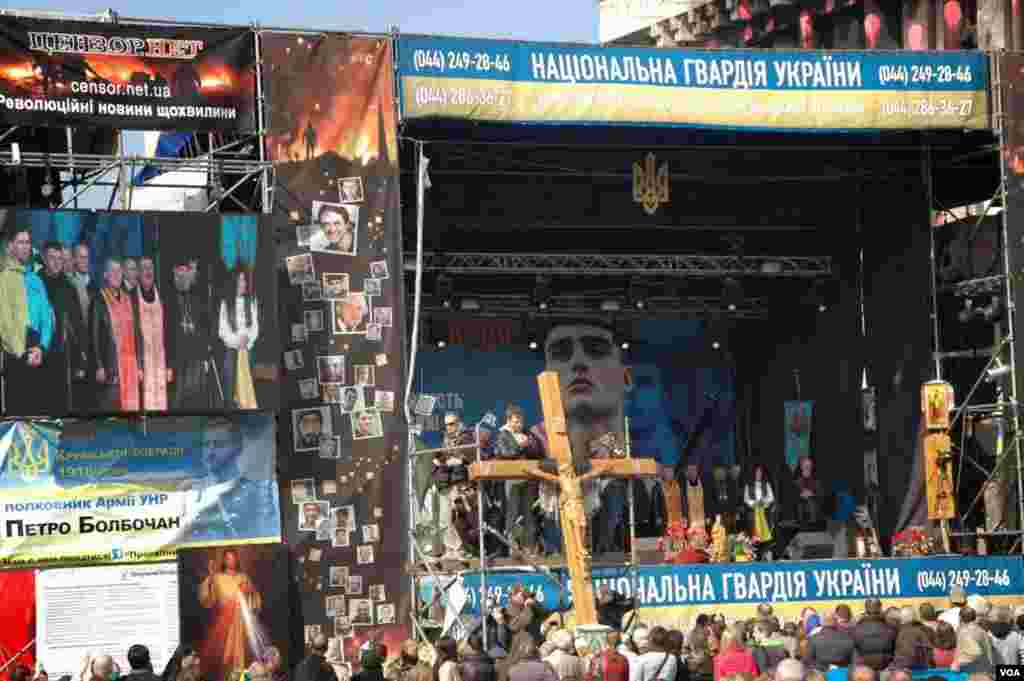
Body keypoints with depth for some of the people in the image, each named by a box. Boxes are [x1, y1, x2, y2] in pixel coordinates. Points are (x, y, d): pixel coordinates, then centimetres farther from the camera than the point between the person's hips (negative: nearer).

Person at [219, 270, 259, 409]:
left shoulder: (251, 302, 7)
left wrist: (247, 339, -13)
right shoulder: (226, 303, 2)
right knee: (230, 384, -3)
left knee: (247, 383, -1)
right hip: (230, 349, -1)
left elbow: (255, 327, 6)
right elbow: (222, 330, 0)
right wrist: (237, 341, -12)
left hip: (247, 349, 1)